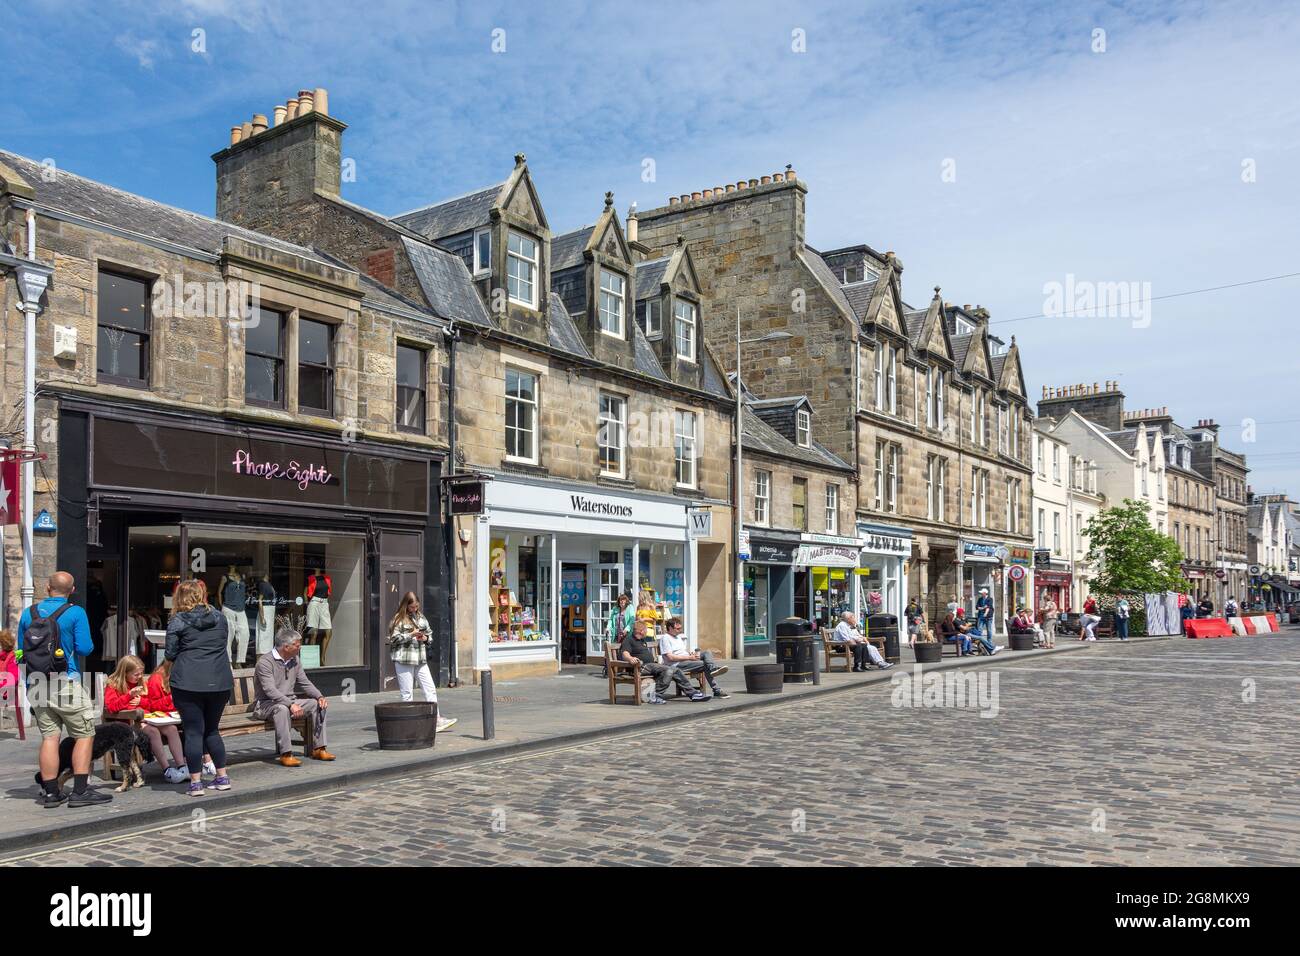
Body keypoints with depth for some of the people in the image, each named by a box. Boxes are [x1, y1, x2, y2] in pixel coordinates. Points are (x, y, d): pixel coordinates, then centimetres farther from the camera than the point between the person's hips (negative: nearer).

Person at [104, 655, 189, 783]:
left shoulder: (141, 684, 21)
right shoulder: (113, 686, 1)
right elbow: (110, 707, -17)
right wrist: (129, 695, -26)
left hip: (146, 719, 6)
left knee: (171, 728, -20)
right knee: (153, 731, -34)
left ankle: (181, 766, -25)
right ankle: (167, 770, -33)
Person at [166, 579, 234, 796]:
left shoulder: (178, 621, -4)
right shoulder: (219, 617, 8)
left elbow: (169, 654, -2)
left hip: (188, 683, -4)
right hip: (219, 682, 4)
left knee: (193, 731, 2)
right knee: (212, 729, 17)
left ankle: (195, 783, 3)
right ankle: (222, 777, 19)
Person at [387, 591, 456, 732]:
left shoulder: (421, 617, 12)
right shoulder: (399, 619, -4)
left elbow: (430, 633, 20)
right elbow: (394, 638, -10)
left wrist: (425, 638, -1)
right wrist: (411, 635, -17)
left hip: (420, 659, 5)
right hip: (404, 660, -5)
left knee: (430, 689, 2)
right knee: (407, 693, 2)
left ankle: (437, 719, 4)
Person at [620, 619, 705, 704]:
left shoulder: (643, 640, 28)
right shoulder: (628, 640, -1)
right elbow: (625, 654, -19)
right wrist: (630, 658, -41)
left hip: (652, 664, 9)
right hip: (642, 667, -9)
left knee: (675, 670, 0)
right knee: (668, 670, -27)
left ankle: (692, 693, 4)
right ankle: (656, 697, -29)